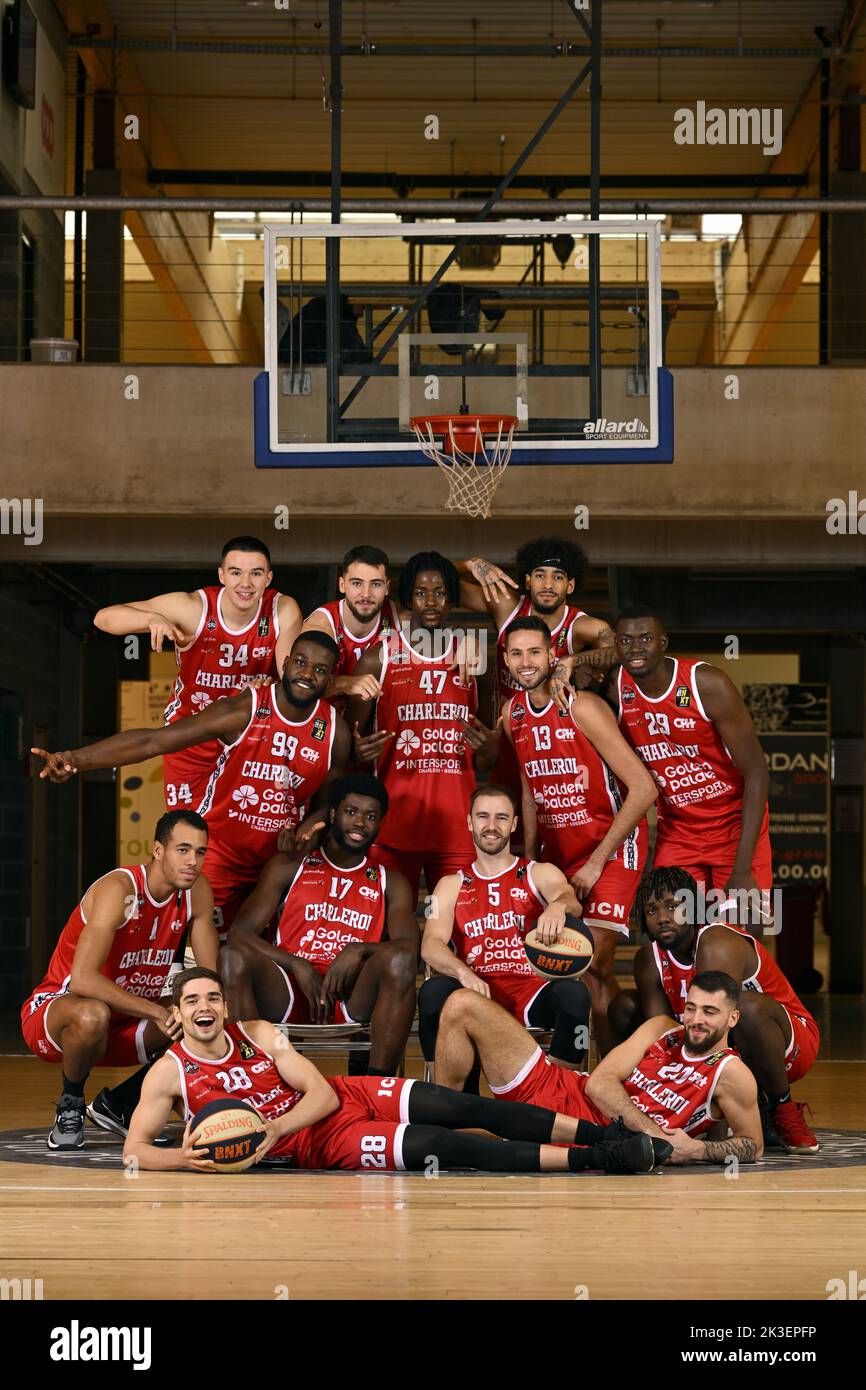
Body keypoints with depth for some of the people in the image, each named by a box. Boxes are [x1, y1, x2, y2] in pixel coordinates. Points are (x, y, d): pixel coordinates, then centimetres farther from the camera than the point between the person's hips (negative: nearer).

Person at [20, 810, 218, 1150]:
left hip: (127, 1022, 7)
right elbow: (82, 980, -37)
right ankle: (70, 1106, -10)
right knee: (92, 1015, -41)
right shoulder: (119, 889, -27)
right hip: (52, 1010, -7)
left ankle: (118, 1104, 10)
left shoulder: (197, 890, -7)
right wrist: (157, 1011, -39)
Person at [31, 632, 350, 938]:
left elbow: (327, 801, 10)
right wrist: (78, 759, -34)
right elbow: (153, 740, -24)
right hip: (218, 853, -3)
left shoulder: (335, 731, -6)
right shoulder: (243, 712, -18)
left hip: (278, 858, 3)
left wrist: (310, 826, -15)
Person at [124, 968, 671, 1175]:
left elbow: (322, 1093, -2)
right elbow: (134, 1150, -12)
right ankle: (596, 1159, -27)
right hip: (319, 1143, -4)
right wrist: (182, 1159, -33)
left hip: (347, 1095, 4)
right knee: (444, 1146, -23)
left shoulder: (256, 1033, 0)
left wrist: (275, 1128, -21)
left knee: (467, 1108, -15)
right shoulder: (170, 1073, -9)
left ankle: (611, 1135, -13)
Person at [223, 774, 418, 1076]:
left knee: (399, 960, -31)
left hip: (353, 997, 0)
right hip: (286, 998, 0)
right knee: (235, 956, -29)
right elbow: (240, 934, 5)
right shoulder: (288, 868, 17)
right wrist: (298, 966, -10)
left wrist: (359, 952, -17)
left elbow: (410, 947, 3)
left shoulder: (390, 883, 20)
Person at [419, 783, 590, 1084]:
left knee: (573, 992, -32)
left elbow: (571, 901, -10)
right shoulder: (452, 885, 17)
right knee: (434, 990, -31)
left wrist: (559, 906, -39)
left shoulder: (540, 874, 14)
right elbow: (431, 944, 0)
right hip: (476, 992, 1)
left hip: (530, 990, -1)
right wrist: (463, 973, -25)